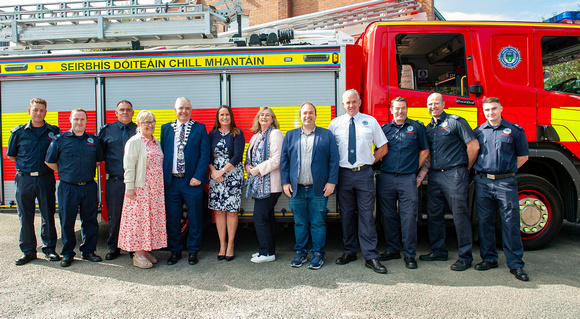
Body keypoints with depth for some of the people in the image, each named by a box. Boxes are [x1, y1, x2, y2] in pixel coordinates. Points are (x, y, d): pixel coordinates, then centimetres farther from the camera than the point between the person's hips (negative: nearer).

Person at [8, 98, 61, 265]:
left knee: (48, 214, 4)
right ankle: (28, 251, 17)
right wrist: (27, 163, 6)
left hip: (46, 178, -1)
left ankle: (49, 248, 16)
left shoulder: (54, 132, 5)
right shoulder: (19, 132, 7)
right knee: (25, 216, 5)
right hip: (24, 178, 1)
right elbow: (11, 156, 15)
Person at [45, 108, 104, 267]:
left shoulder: (93, 139, 8)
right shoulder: (60, 139, 1)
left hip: (89, 187, 2)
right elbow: (49, 161, 7)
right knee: (67, 221, 5)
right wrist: (65, 172, 6)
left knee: (90, 220, 8)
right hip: (68, 187, -2)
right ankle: (67, 253, 19)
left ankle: (88, 251, 21)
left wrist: (88, 172, 10)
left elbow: (98, 160, 19)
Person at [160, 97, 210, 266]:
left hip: (192, 181, -2)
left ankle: (193, 251, 20)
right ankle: (175, 250, 24)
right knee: (172, 218, 9)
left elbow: (205, 154, -3)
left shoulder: (200, 128, 3)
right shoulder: (166, 128, 11)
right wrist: (163, 176, 1)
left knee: (194, 218, 6)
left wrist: (198, 176, -11)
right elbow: (162, 153, 10)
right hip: (171, 181, 2)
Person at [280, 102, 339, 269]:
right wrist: (285, 182, 1)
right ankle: (300, 252, 22)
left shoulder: (327, 135, 6)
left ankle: (317, 254, 16)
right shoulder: (290, 135, 12)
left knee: (318, 223, 4)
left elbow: (334, 160, 2)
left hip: (319, 189, -2)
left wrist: (331, 182, -6)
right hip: (296, 189, 2)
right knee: (299, 223, 9)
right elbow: (284, 160, 10)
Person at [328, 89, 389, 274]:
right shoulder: (335, 124, 8)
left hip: (364, 174, -1)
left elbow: (383, 147, 11)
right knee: (346, 214, 7)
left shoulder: (370, 121, 8)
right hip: (344, 174, 1)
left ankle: (371, 257, 2)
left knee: (366, 215, -3)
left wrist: (370, 161, 3)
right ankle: (349, 252, 20)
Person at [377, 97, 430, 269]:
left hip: (407, 179, -2)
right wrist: (385, 166, 7)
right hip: (386, 178, 2)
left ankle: (409, 254, 4)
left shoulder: (417, 127, 8)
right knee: (388, 215, 7)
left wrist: (414, 168, 5)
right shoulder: (384, 128, 11)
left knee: (409, 216, -4)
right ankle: (392, 250, 20)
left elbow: (424, 151, 12)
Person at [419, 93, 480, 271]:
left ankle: (465, 257, 6)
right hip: (434, 176, 7)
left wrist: (465, 168, -1)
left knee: (460, 216, -2)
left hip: (454, 175, -7)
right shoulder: (428, 128, 17)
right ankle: (438, 251, 24)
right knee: (434, 215, 11)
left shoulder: (456, 122, -3)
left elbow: (474, 145, -7)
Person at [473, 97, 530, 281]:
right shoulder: (478, 131, 11)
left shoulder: (514, 130, 5)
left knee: (510, 222, -2)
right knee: (484, 222, 7)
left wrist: (507, 170, 3)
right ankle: (489, 258, 20)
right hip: (483, 182, 3)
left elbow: (523, 156, 8)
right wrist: (481, 169, 7)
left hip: (506, 183, -2)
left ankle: (515, 264, 7)